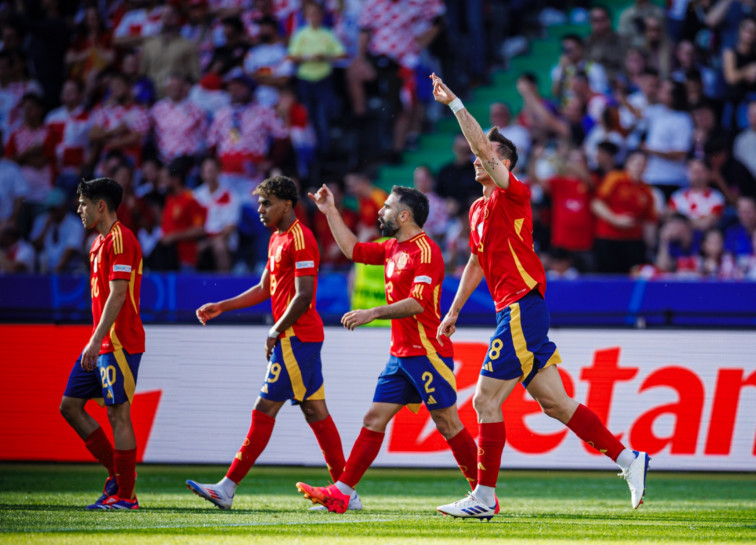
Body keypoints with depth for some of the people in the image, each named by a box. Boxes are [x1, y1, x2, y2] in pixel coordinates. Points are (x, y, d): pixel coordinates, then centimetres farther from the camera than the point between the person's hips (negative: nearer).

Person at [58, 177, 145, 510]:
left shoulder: (120, 239, -13)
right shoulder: (101, 242, 18)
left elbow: (117, 295, -20)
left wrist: (96, 341, -24)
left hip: (119, 344, -10)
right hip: (101, 344, 10)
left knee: (118, 413, -7)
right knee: (70, 405, 9)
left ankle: (125, 494, -3)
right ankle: (116, 471, 14)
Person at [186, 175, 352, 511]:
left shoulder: (300, 239, -14)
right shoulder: (278, 239, 17)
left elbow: (303, 296, -19)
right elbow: (264, 289, 26)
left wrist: (275, 333, -15)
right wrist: (221, 308, 20)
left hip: (296, 338, -10)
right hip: (296, 339, 10)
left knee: (264, 411, -8)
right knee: (315, 412, 8)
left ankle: (228, 488, -8)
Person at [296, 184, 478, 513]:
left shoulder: (426, 251, -13)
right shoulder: (393, 248, 15)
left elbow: (418, 303, -23)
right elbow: (352, 249, 29)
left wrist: (373, 313, -26)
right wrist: (330, 211, 27)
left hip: (427, 353, -9)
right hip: (401, 354, 9)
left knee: (448, 424, -5)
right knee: (374, 420, 3)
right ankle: (341, 492, 1)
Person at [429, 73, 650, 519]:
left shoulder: (513, 195, -7)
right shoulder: (479, 209, 19)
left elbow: (484, 147, -20)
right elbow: (477, 263, 30)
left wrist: (455, 104, -19)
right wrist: (454, 312, 29)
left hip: (522, 311, -10)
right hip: (514, 314, 10)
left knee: (486, 400, -9)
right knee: (555, 403, 8)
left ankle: (484, 497, -6)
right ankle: (628, 459, 10)